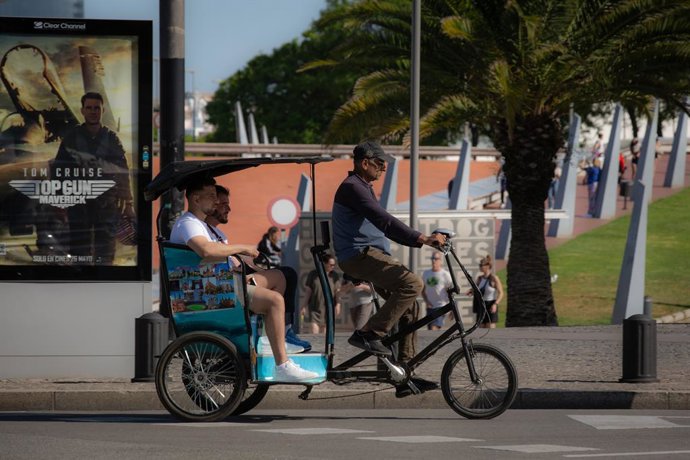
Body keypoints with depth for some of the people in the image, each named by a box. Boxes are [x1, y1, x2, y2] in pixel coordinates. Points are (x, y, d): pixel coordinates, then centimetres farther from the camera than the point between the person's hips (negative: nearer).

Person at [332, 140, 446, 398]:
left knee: (409, 307, 5)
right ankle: (368, 334, -19)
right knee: (412, 284, -25)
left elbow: (384, 226, 26)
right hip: (360, 255, -10)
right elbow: (383, 221, -23)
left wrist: (423, 240, 16)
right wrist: (422, 239, -29)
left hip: (371, 255, 10)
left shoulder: (363, 188, 24)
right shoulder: (352, 188, -11)